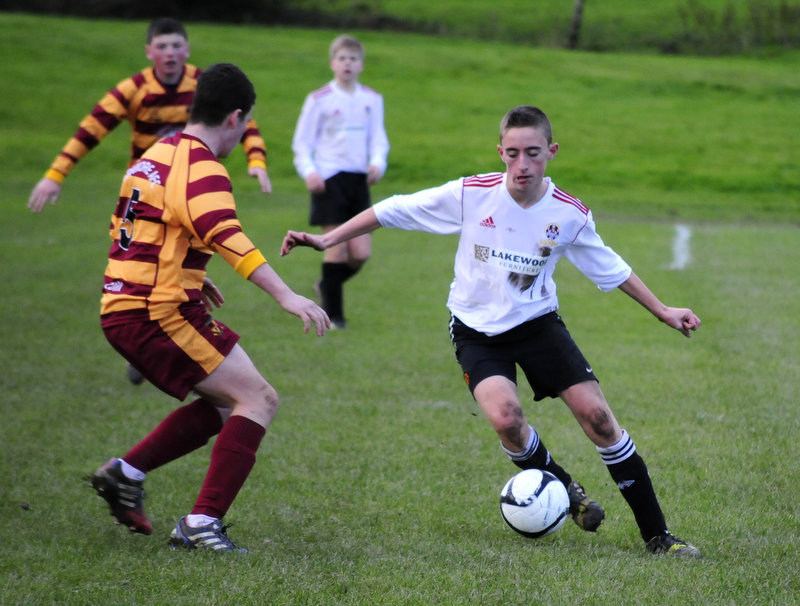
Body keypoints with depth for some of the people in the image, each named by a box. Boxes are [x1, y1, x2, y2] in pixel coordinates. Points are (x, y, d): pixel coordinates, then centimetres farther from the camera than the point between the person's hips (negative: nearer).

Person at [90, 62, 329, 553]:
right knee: (258, 400, -9)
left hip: (124, 310, 10)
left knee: (224, 405, 20)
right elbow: (228, 237, -30)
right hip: (160, 315, -10)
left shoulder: (158, 154, 15)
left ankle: (126, 473, 18)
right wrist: (286, 296, -38)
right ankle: (202, 523, -15)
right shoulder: (201, 167, -14)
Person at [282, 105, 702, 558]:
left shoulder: (570, 215, -10)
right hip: (477, 329, -1)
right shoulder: (471, 195, -16)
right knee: (506, 417, -27)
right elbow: (393, 211, -6)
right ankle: (562, 489, 5)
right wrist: (327, 240, -7)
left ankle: (657, 534, 0)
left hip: (537, 321, 1)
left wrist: (662, 311, 10)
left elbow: (612, 270, 7)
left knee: (596, 414, -11)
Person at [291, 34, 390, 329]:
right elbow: (302, 142, 1)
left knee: (361, 252, -2)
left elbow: (378, 139, 13)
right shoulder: (319, 100, -1)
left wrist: (377, 163, -8)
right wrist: (309, 172, -15)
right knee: (337, 244, -8)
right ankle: (333, 314, 3)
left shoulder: (372, 100, 9)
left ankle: (327, 286, 27)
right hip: (329, 179, -4)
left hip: (359, 179, 4)